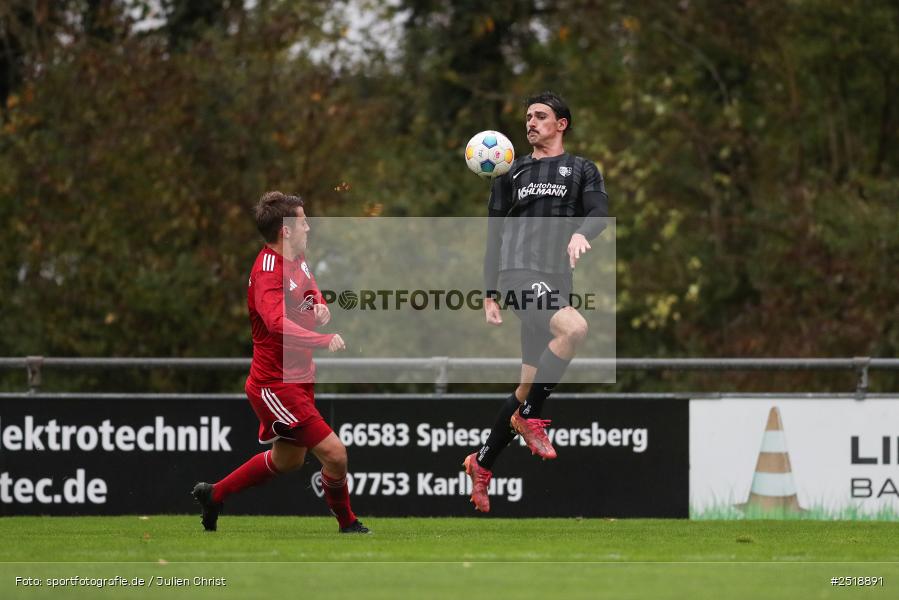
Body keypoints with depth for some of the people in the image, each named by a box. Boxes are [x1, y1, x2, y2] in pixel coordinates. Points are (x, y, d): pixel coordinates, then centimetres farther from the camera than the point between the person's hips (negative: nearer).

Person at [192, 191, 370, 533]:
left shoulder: (297, 258, 5)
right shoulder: (268, 272, -24)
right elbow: (278, 323, -42)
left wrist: (319, 303, 5)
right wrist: (324, 341, -52)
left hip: (298, 379, 10)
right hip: (276, 386, -10)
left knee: (288, 460, 25)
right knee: (334, 454, -12)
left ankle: (213, 494, 40)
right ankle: (347, 524, 12)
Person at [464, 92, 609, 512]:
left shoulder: (581, 170, 16)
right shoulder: (512, 175, 16)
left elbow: (599, 210, -2)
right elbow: (495, 237, 16)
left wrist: (581, 232, -25)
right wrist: (491, 295, 10)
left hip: (556, 280, 3)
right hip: (519, 272, -3)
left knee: (531, 384, 4)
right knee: (574, 328, -32)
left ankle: (482, 464, 19)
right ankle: (530, 417, -19)